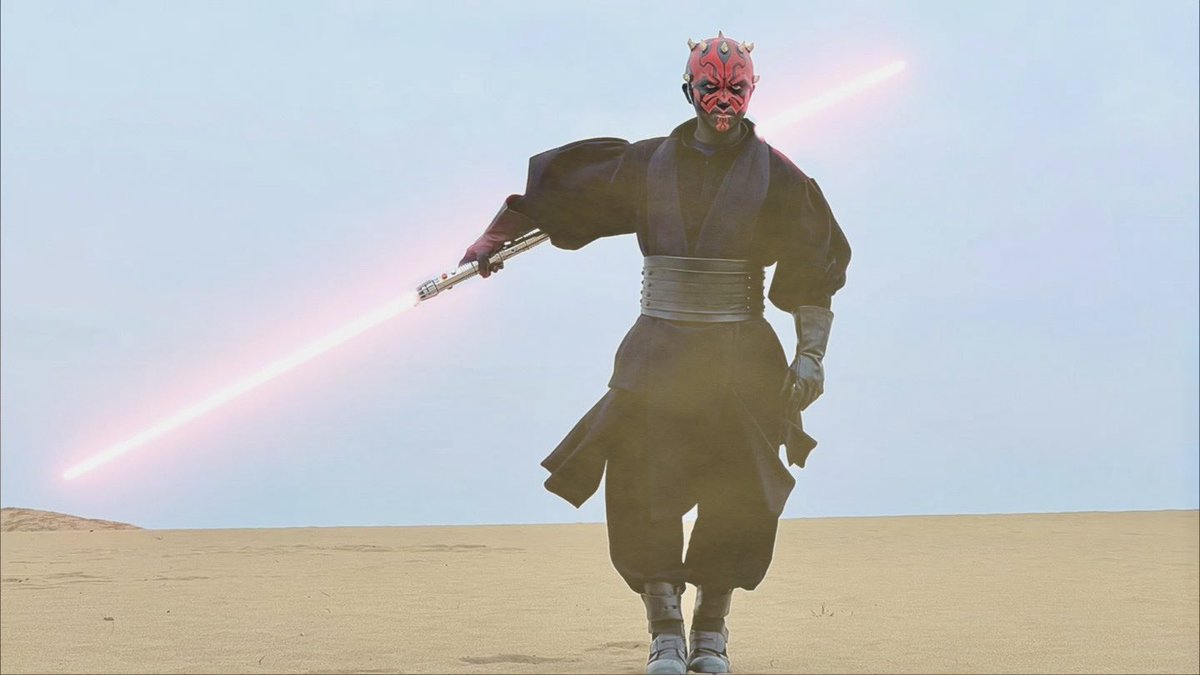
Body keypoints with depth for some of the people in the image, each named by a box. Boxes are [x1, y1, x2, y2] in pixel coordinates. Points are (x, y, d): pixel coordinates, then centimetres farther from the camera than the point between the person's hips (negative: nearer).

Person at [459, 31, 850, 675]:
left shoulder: (774, 175, 3)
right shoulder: (645, 164, 6)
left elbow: (816, 268, 4)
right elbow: (556, 188, 15)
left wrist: (810, 354, -3)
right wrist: (493, 239, 13)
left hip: (740, 356, 0)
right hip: (657, 349, 1)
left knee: (736, 498, 0)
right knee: (646, 487, -10)